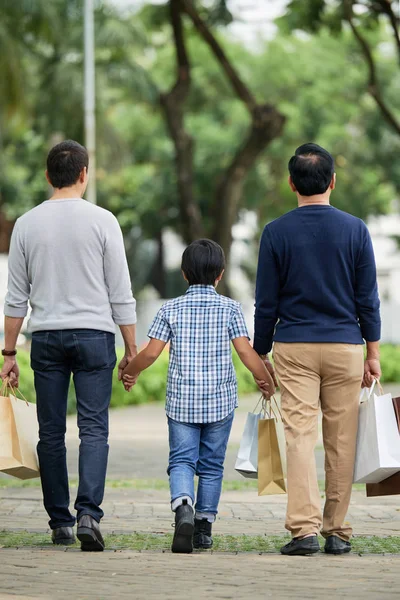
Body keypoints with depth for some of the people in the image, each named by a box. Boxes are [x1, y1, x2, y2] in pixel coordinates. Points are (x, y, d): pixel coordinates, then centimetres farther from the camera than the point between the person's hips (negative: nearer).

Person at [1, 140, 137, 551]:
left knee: (51, 433, 8)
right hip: (94, 334, -2)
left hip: (46, 338, 2)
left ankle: (60, 522, 11)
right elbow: (121, 294, -2)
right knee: (94, 429, -3)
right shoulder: (102, 221, -3)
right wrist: (131, 350, 4)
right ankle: (88, 512, -19)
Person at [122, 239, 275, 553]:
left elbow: (151, 352, -4)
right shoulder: (230, 308, -1)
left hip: (181, 400, 0)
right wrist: (267, 381, 9)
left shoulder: (171, 309, 1)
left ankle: (183, 507, -30)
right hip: (220, 400, 0)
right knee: (211, 464, 11)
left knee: (181, 460, -2)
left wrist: (130, 372, 15)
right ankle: (204, 525, 13)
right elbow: (246, 351, -6)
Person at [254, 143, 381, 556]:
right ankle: (336, 531, 11)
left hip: (294, 348, -1)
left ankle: (304, 528, -18)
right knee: (341, 441, 7)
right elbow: (368, 298, 2)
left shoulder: (277, 233, -2)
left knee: (299, 436, -5)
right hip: (345, 349, 1)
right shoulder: (355, 230, -1)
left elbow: (266, 303, 1)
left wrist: (260, 355, 10)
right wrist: (373, 354, 8)